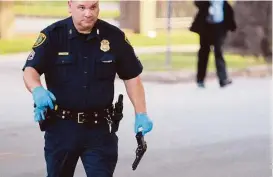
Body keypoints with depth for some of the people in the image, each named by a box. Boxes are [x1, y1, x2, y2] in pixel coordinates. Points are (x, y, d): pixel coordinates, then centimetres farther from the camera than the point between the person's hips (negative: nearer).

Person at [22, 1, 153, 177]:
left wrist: (141, 114, 1)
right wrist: (37, 90, -36)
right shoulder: (52, 35, -6)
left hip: (100, 128, 0)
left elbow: (132, 76, 7)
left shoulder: (114, 37, -1)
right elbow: (30, 69, -14)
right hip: (61, 126, 0)